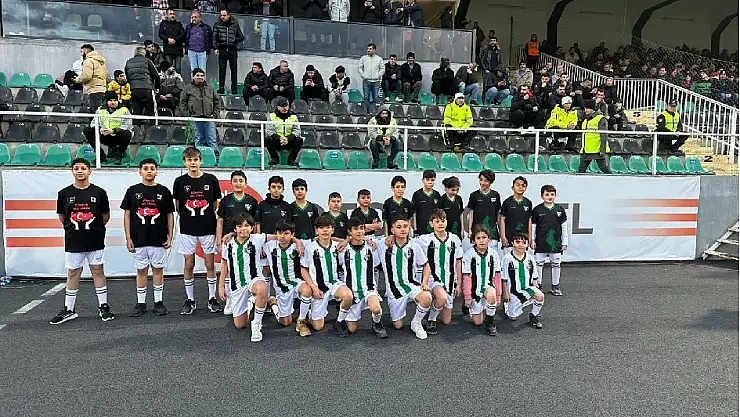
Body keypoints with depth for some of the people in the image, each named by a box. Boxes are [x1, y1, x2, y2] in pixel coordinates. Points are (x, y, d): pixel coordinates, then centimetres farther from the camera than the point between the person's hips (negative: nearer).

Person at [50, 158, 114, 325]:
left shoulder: (99, 193, -1)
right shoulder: (64, 193, 1)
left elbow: (106, 216, 8)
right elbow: (62, 217, 13)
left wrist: (95, 228, 8)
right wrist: (73, 228, 9)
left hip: (95, 241, -1)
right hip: (73, 242, 1)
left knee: (98, 271, 6)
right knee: (73, 274, 9)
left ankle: (103, 307, 15)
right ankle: (69, 310, 20)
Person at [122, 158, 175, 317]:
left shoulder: (164, 191, 4)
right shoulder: (133, 191, 4)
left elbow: (170, 215, 6)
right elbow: (127, 215, 5)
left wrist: (170, 236, 0)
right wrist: (128, 238, -1)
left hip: (159, 240, 0)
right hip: (139, 240, 1)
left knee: (158, 269, 7)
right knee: (141, 270, 9)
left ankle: (158, 302, 17)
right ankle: (140, 303, 18)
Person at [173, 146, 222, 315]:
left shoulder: (211, 180, -1)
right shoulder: (180, 181, 0)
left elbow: (216, 205, 6)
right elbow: (178, 207, 9)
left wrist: (211, 221, 3)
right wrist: (188, 218, 8)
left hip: (208, 229, 0)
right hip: (187, 230, 1)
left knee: (210, 264, 6)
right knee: (189, 265, 7)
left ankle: (212, 299, 18)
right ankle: (190, 300, 19)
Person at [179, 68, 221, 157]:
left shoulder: (210, 89, 17)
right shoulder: (188, 88, 10)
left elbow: (217, 102, 19)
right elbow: (182, 103, 6)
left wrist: (215, 114, 7)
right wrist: (186, 115, -4)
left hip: (209, 118, 1)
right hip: (195, 118, -1)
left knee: (212, 140, -3)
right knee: (198, 140, 3)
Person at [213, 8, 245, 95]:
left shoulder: (235, 24, 7)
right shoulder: (217, 24, 6)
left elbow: (241, 37, 11)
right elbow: (214, 37, 3)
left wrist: (235, 40, -5)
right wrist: (215, 48, -8)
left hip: (232, 49, 0)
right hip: (222, 49, 0)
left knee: (233, 70, 2)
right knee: (222, 70, 1)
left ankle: (234, 89, 6)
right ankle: (221, 88, 6)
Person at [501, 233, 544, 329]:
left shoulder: (530, 258, 1)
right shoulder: (507, 259, -10)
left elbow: (535, 277, 10)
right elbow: (503, 279, -6)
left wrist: (535, 288, -2)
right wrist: (505, 293, -6)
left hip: (527, 288, 3)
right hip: (513, 291, -2)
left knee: (540, 296, -28)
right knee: (513, 317, 1)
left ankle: (534, 316, -3)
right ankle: (506, 304, 36)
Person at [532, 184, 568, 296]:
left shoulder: (560, 210, 3)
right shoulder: (537, 210, -2)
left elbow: (564, 227, 8)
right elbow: (533, 226, 2)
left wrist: (564, 242, 7)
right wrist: (532, 240, -1)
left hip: (556, 242, 2)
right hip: (541, 242, -2)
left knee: (556, 264, 9)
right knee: (538, 264, 4)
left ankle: (555, 286, 22)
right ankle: (538, 285, 17)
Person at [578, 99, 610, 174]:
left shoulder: (601, 119, -7)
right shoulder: (585, 120, 17)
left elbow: (603, 136, -12)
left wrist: (603, 150, -18)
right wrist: (582, 148, 23)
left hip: (597, 150, -7)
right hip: (586, 151, 7)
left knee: (604, 168, -3)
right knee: (581, 170, 5)